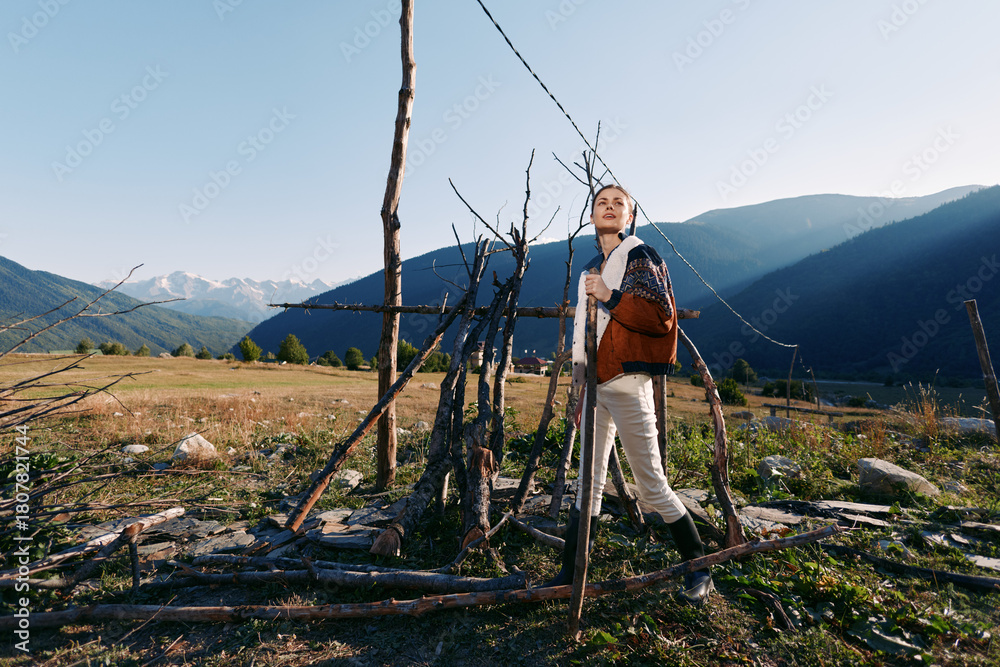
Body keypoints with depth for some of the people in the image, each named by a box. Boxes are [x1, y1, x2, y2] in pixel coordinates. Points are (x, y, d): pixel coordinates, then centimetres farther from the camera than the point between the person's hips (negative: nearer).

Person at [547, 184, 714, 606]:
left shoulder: (640, 256, -3)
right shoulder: (592, 269, 18)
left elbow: (662, 316, -13)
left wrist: (611, 296, -22)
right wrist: (580, 384, 20)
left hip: (626, 383, -7)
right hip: (596, 384, 7)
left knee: (651, 485, 1)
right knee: (589, 483, 10)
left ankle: (699, 568, 22)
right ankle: (569, 575, 20)